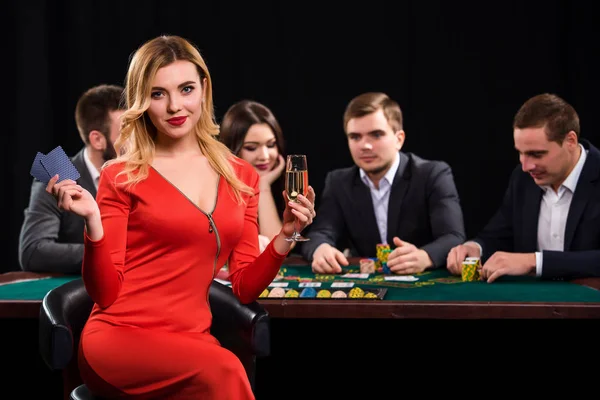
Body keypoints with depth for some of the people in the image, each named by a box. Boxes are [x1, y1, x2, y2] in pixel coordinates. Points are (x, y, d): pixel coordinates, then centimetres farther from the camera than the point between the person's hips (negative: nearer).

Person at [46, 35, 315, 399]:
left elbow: (245, 288, 13)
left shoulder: (242, 177, 11)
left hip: (191, 340, 4)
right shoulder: (121, 177, 0)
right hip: (119, 336, -3)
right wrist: (93, 222, -16)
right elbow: (106, 294, -3)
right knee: (222, 370, -32)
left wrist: (284, 237, -1)